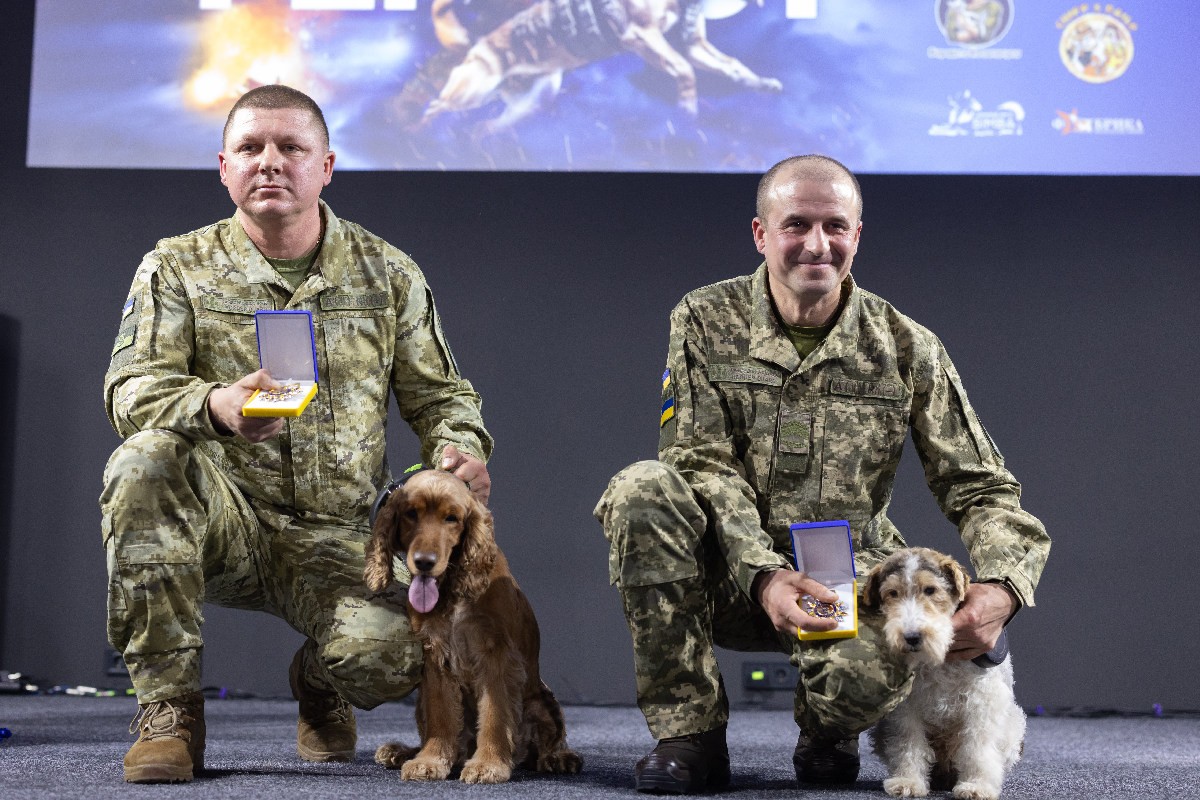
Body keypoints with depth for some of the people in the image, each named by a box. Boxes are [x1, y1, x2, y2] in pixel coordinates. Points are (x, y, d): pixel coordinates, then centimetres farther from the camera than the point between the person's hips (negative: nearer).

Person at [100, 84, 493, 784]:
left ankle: (319, 686, 14)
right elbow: (133, 388, -8)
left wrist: (462, 449, -10)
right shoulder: (178, 268, 4)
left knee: (389, 657, -29)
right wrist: (215, 405, -31)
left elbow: (441, 395, 14)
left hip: (335, 536, 1)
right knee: (147, 460, -34)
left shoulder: (389, 274, 8)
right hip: (220, 521, 0)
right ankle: (168, 707, -19)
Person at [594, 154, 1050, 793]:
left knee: (871, 670, -35)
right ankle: (689, 734, -16)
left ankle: (826, 734, 8)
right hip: (729, 576, 1)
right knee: (642, 491, -30)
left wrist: (1000, 589, -23)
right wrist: (765, 576, -29)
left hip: (846, 574, 0)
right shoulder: (705, 322, -3)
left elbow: (981, 487, -1)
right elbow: (704, 465, -11)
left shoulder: (907, 349, -1)